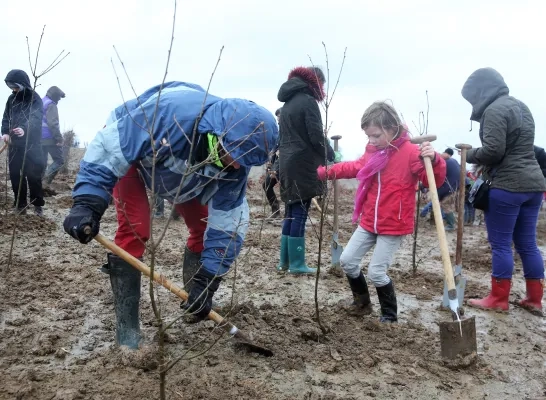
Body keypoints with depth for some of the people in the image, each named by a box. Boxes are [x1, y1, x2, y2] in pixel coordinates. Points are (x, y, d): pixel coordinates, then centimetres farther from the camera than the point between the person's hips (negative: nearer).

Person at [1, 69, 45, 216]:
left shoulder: (34, 98, -7)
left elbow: (36, 119, -21)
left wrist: (25, 130, -39)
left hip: (31, 144, -5)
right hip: (14, 143, 6)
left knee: (33, 175, -4)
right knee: (15, 174, 6)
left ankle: (38, 204, 6)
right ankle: (20, 204, 15)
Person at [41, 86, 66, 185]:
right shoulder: (51, 104, -10)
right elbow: (53, 123, -20)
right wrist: (59, 138, -19)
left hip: (39, 138, 9)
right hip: (49, 138, -8)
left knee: (42, 162, 11)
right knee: (59, 160, -1)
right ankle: (48, 175, -20)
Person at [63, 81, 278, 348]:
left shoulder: (235, 162, -27)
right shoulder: (169, 111, -45)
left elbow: (228, 224, -21)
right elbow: (106, 147, -38)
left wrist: (207, 281, -25)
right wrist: (87, 203, -45)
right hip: (128, 155, -5)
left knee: (204, 228, -1)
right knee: (134, 229, -19)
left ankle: (194, 301, 20)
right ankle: (126, 324, -7)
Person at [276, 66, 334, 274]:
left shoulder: (288, 102, 18)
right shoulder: (308, 102, -8)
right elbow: (316, 137, -14)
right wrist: (332, 156, 0)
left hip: (288, 163, 8)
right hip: (303, 165, -8)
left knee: (290, 213, 12)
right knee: (299, 214, -5)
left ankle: (285, 261, 16)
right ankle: (296, 264, -1)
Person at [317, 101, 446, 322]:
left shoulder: (410, 152, -16)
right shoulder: (373, 151, 6)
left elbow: (434, 180, -19)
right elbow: (354, 167, 21)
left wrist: (433, 160, -40)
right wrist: (323, 172, 16)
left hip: (394, 225, -8)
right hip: (369, 222, 8)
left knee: (376, 272, -5)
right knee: (347, 260, 10)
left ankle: (390, 315, 17)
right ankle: (362, 302, 31)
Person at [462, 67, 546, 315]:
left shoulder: (494, 110, -10)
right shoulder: (519, 106, 20)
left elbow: (492, 150, -19)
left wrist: (469, 155, -1)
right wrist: (483, 164, 12)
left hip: (507, 186, -9)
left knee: (500, 244, 0)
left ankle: (498, 299, 8)